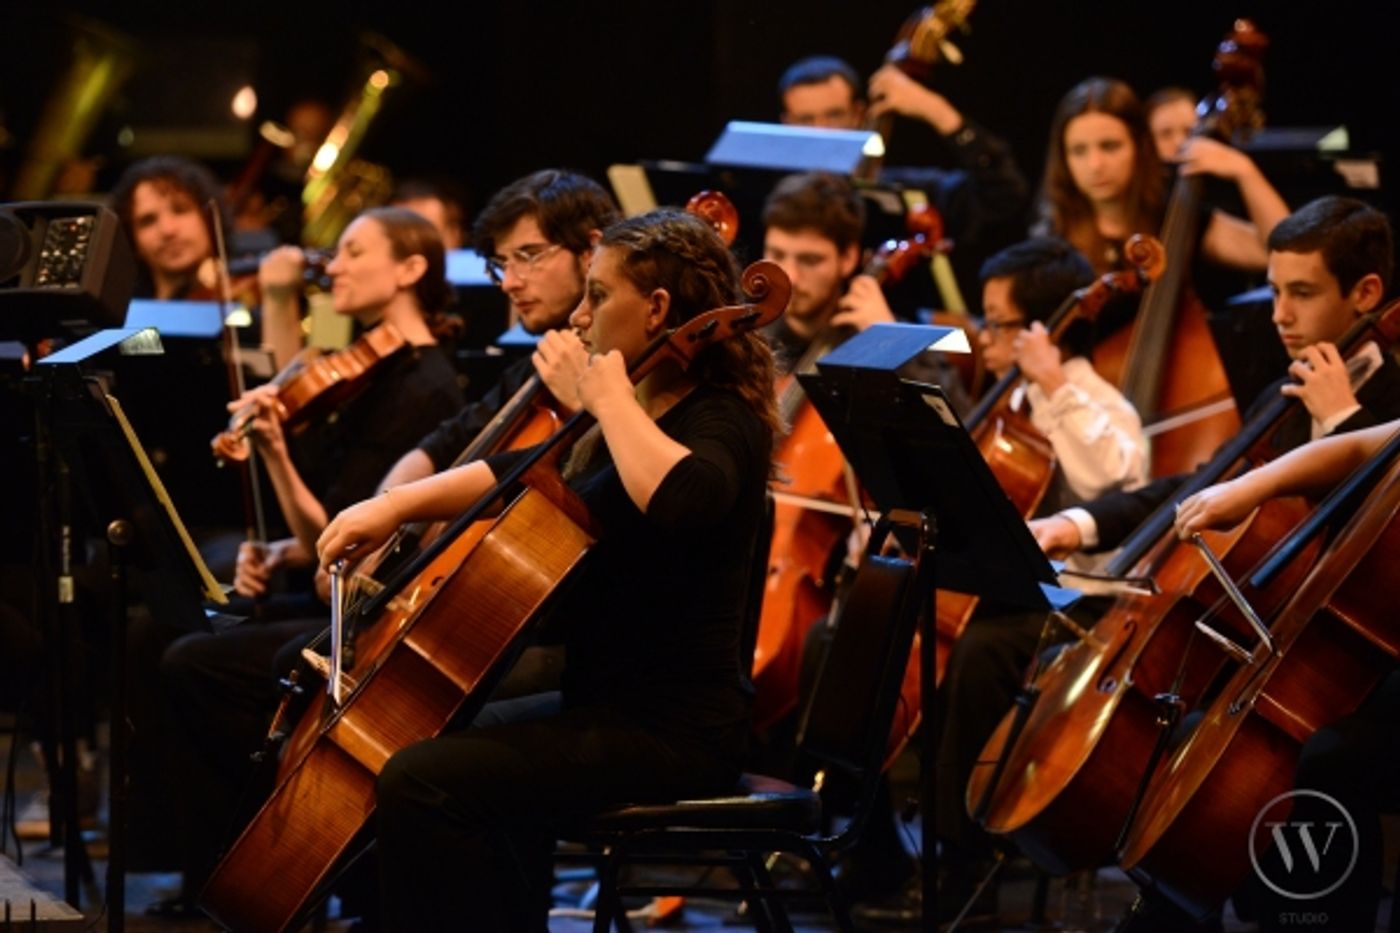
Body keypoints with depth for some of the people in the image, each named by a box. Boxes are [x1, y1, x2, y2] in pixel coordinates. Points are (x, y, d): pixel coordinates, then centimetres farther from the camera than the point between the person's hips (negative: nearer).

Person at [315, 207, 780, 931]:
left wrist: (609, 398, -24)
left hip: (671, 731, -10)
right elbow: (520, 475, 25)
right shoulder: (634, 416, 15)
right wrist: (395, 504, 10)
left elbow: (681, 498, -38)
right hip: (607, 704, 10)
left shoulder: (721, 422, -14)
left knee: (422, 783, -23)